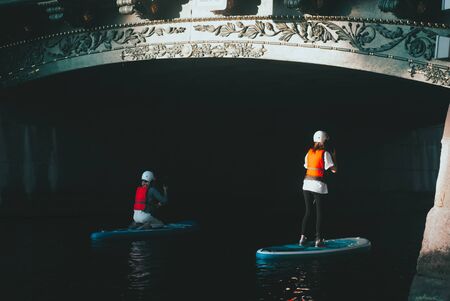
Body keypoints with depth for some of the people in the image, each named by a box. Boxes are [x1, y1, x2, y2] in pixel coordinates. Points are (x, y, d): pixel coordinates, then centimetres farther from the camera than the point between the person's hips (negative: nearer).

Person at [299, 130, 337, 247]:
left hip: (307, 183, 5)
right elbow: (334, 170, -7)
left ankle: (302, 238, 9)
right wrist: (334, 157, 7)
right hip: (318, 185, -5)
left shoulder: (309, 153, 9)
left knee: (307, 211, 13)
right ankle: (318, 240, 1)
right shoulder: (325, 154, -7)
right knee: (319, 213, 3)